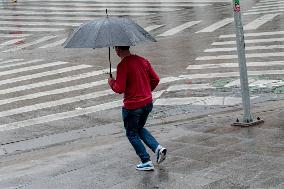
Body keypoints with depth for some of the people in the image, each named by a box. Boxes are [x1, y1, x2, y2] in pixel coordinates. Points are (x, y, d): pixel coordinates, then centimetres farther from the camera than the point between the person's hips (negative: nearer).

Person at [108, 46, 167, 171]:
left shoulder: (122, 65, -18)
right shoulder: (142, 60, 4)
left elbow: (119, 89, -21)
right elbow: (156, 79, 7)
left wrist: (111, 82, 0)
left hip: (132, 106, -7)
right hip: (148, 103, 7)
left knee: (132, 134, 13)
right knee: (140, 128, 27)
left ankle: (146, 162, 12)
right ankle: (158, 148, 8)